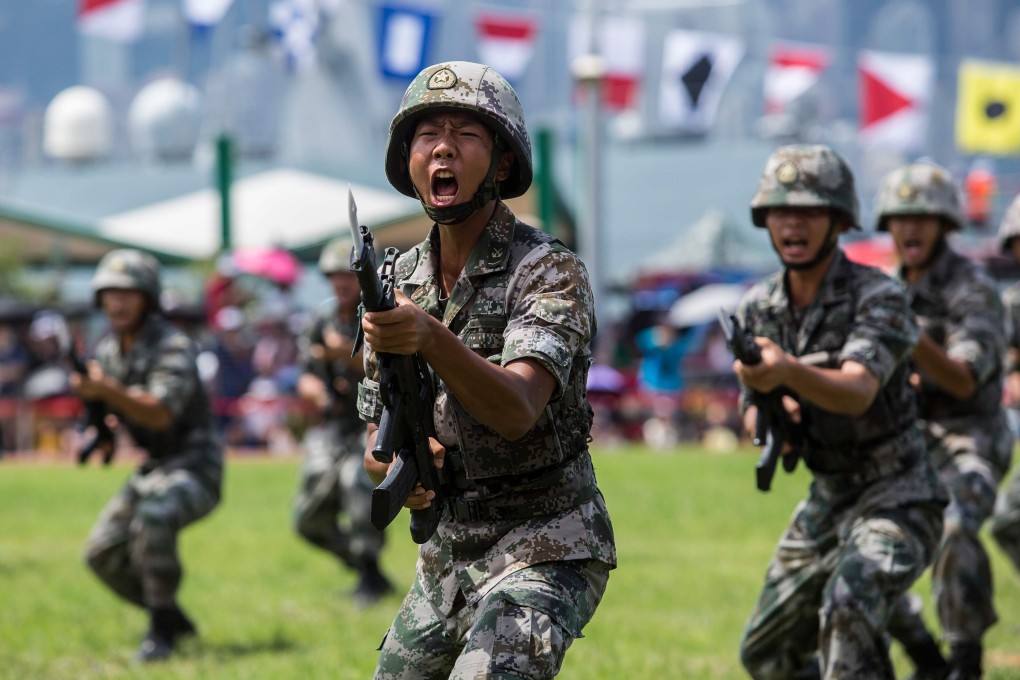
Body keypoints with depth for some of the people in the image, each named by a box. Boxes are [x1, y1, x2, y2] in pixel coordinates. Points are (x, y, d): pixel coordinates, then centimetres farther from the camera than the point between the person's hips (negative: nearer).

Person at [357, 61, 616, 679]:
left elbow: (517, 410, -29)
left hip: (543, 552, -7)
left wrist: (432, 339, -45)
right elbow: (376, 438, 12)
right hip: (446, 558, 7)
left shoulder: (550, 272, -13)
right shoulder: (399, 284, 6)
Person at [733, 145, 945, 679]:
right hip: (826, 501, 7)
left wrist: (787, 370, -55)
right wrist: (767, 407, -20)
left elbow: (857, 393, -35)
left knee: (849, 606, -34)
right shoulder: (757, 309, 0)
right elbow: (753, 418, 5)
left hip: (896, 499, -7)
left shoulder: (877, 297, -18)